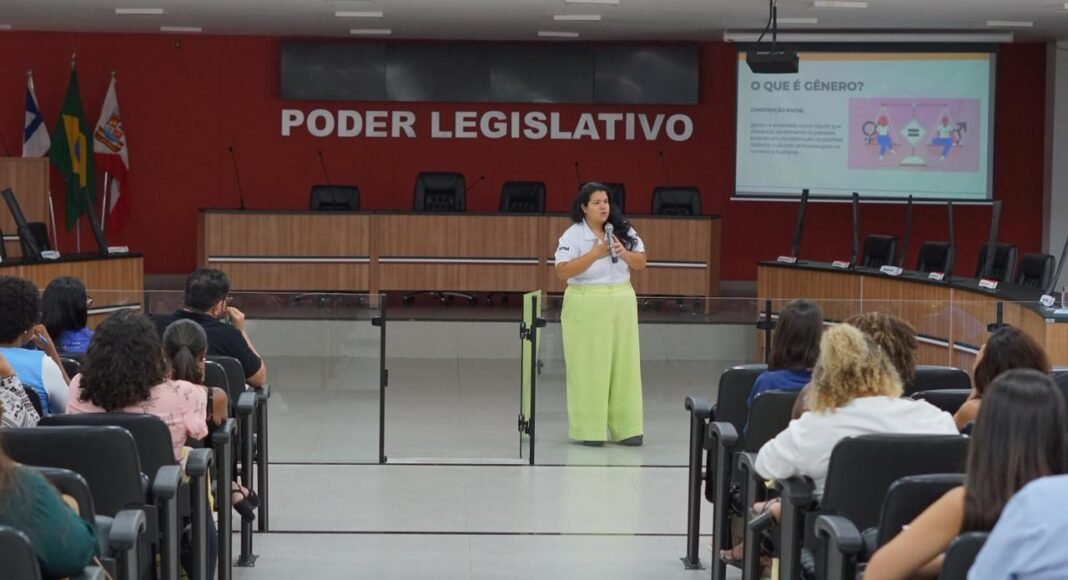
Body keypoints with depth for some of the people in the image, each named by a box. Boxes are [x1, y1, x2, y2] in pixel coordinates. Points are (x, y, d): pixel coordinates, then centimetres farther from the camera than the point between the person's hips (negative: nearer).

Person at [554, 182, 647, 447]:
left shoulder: (623, 231, 5)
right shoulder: (572, 236, -7)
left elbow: (641, 263, 6)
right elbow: (563, 271, -15)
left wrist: (624, 253, -14)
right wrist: (595, 253, -20)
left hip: (621, 305, 4)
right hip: (586, 307, -4)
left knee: (623, 365, 5)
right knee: (588, 367, -2)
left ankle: (625, 427, 11)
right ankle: (589, 429, 4)